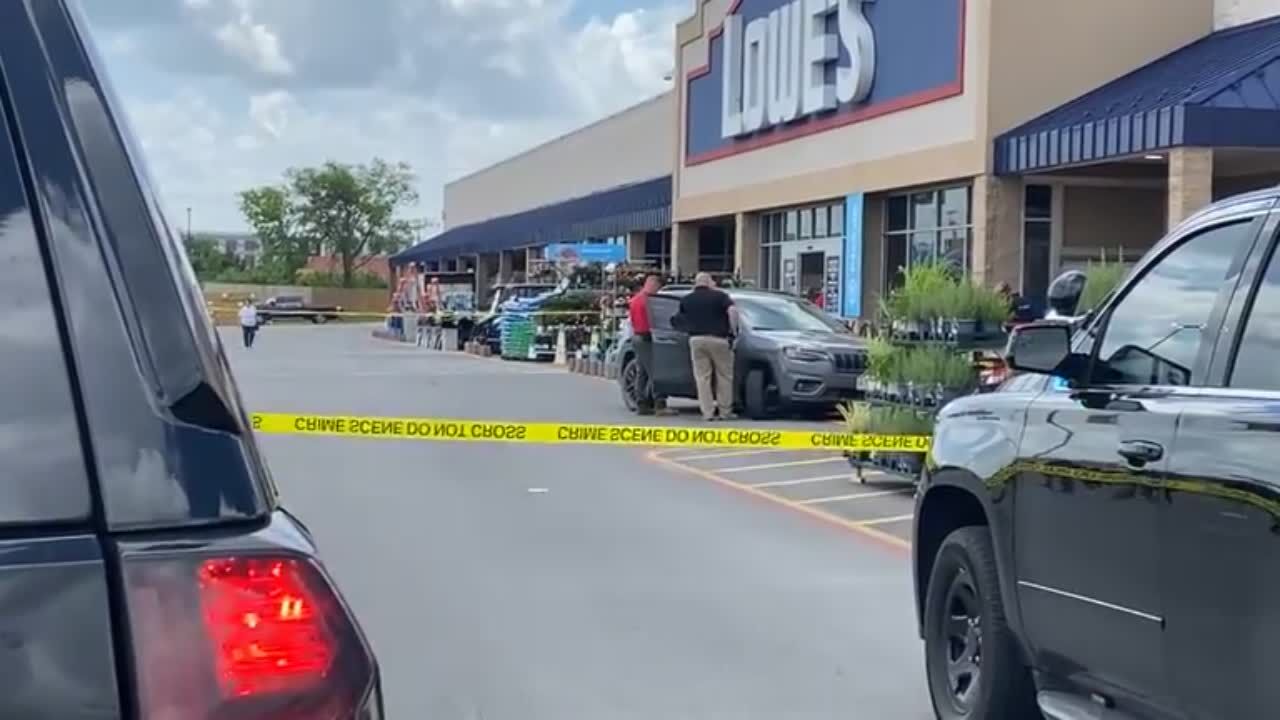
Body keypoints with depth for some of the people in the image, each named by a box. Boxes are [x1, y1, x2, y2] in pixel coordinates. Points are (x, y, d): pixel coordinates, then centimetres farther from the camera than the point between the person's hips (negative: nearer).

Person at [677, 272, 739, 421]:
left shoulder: (686, 300, 12)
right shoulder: (719, 295, 1)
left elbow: (682, 320, 19)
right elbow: (733, 311, -14)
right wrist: (733, 330, -4)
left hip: (696, 340, 3)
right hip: (717, 339, -3)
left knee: (702, 378, 4)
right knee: (724, 377, 7)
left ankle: (708, 413, 0)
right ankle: (725, 412, 9)